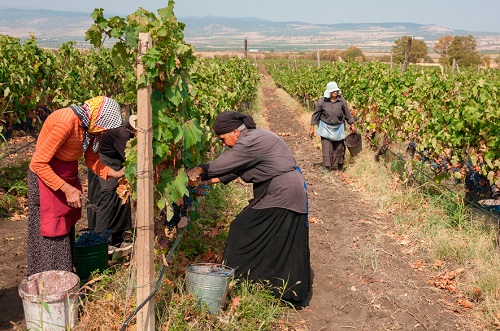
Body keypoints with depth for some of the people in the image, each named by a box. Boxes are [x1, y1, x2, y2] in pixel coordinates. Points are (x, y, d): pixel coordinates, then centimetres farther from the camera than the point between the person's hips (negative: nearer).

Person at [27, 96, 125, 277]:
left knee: (66, 227, 14)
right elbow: (39, 163, -26)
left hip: (68, 175, 8)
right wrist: (67, 189, -25)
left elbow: (91, 159, 4)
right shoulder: (66, 123, -30)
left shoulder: (90, 124, -5)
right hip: (47, 176, -8)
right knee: (53, 234, -1)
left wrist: (114, 173, -12)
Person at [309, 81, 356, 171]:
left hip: (338, 127, 2)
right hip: (326, 127, -2)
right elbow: (316, 114, -4)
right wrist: (312, 127, -5)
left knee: (339, 146, 11)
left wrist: (352, 125, 9)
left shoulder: (341, 101, -7)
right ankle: (326, 167, 1)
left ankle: (339, 165, 28)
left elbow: (347, 113, 5)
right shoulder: (322, 101, -11)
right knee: (326, 147, -7)